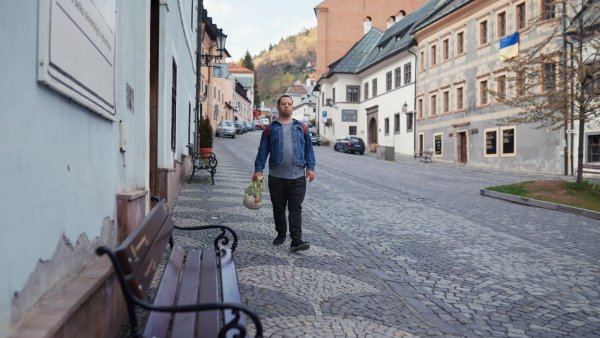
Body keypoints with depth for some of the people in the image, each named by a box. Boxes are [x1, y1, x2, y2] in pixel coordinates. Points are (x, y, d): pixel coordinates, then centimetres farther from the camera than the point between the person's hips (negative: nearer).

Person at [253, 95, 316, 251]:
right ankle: (281, 234, 27)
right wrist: (258, 169, -2)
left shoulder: (301, 128, 12)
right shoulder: (270, 129, 9)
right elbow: (263, 151, 7)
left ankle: (296, 240, -8)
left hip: (298, 176, 0)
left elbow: (309, 149, 11)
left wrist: (310, 167, 0)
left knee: (295, 208, -5)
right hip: (276, 176, 1)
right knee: (278, 208, 10)